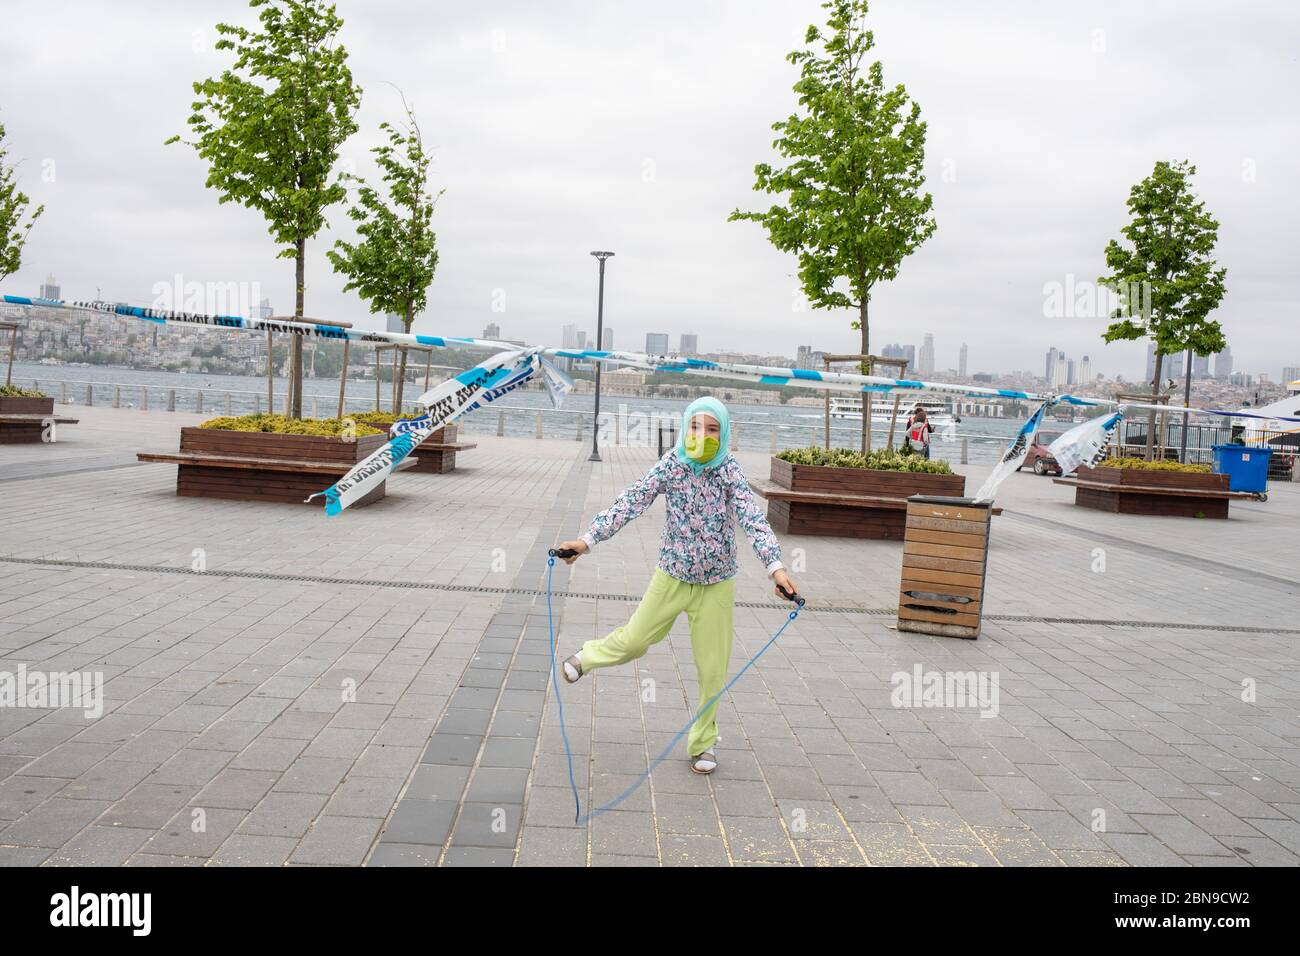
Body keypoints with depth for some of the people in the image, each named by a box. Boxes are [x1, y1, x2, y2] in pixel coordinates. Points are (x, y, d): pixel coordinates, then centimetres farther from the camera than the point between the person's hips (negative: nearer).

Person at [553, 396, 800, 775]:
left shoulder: (730, 470, -13)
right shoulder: (671, 464, -11)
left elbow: (753, 519, -23)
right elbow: (631, 502, -17)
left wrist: (776, 567, -37)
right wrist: (587, 539, -27)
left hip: (717, 584, 0)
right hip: (671, 576, 0)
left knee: (713, 669, 7)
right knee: (635, 640, 12)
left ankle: (703, 743, 27)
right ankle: (588, 656, 46)